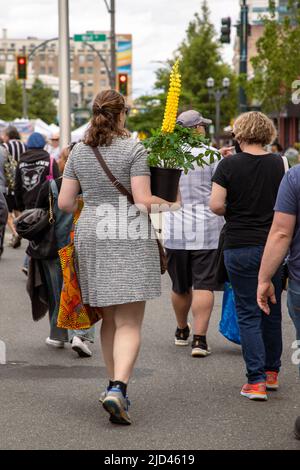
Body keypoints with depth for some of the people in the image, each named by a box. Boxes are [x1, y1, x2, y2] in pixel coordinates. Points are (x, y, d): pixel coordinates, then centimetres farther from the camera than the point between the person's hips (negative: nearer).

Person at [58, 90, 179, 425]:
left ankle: (115, 387, 24)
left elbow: (65, 202, 6)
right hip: (129, 239, -5)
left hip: (91, 236, 5)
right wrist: (167, 204, 6)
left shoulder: (79, 152, 6)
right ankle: (118, 387, -23)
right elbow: (143, 201, -14)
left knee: (109, 319, 16)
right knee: (129, 323, -6)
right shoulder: (133, 149, -8)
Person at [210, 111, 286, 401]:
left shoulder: (229, 165, -8)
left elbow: (216, 205, -12)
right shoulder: (279, 164, -2)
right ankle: (272, 372, 27)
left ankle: (256, 380, -3)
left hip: (240, 247, -3)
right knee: (272, 311, 16)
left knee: (248, 314, 2)